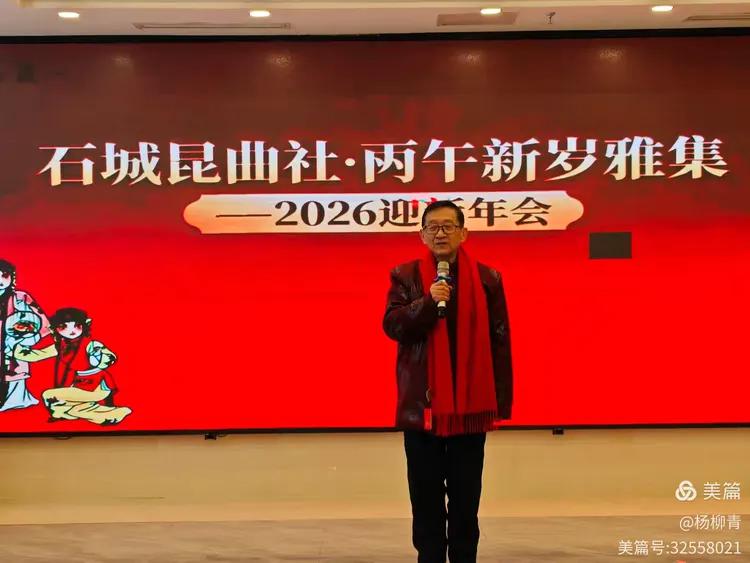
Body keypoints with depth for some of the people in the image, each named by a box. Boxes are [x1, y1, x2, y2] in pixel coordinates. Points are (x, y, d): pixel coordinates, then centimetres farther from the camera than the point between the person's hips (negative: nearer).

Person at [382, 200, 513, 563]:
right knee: (426, 499, 7)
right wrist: (427, 302, -24)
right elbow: (392, 325, -8)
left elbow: (499, 343, 3)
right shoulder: (405, 276, 3)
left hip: (470, 406, 0)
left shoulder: (487, 279, 3)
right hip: (421, 404, 0)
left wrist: (501, 404, 0)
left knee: (466, 499, 8)